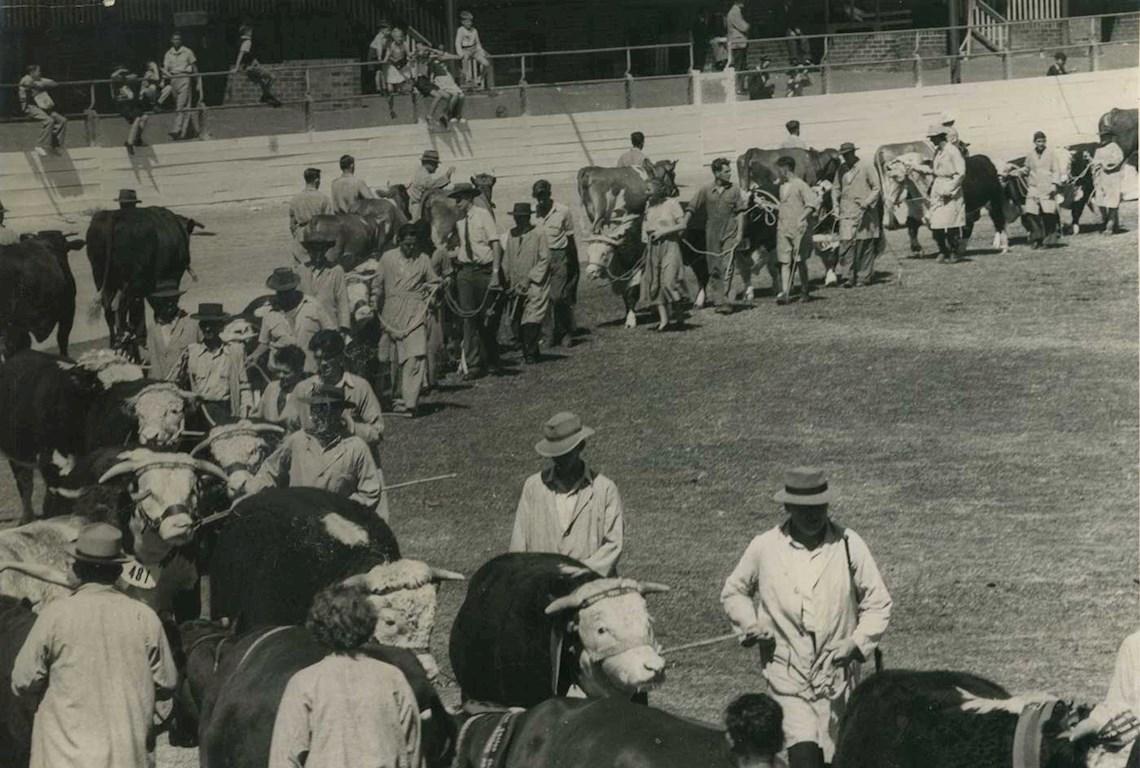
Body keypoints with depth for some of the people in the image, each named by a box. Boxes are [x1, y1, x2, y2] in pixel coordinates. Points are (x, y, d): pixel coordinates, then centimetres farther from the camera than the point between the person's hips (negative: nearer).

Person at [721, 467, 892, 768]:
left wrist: (856, 643, -14)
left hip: (837, 678, 1)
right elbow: (733, 592, 13)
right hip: (788, 678, -1)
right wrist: (750, 624, -7)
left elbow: (878, 604, 3)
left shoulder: (849, 545, -5)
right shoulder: (764, 548, -4)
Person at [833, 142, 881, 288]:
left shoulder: (866, 167, -2)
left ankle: (865, 276, 7)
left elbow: (877, 188, -1)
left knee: (865, 246, 0)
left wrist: (867, 203, -13)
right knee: (846, 243, -7)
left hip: (864, 212, -3)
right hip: (847, 212, 4)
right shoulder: (842, 169, 12)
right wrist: (835, 204, 5)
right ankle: (847, 276, -8)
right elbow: (836, 188, 21)